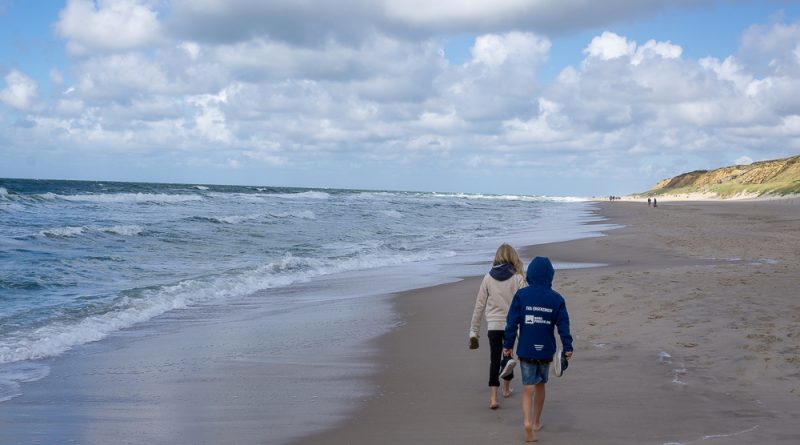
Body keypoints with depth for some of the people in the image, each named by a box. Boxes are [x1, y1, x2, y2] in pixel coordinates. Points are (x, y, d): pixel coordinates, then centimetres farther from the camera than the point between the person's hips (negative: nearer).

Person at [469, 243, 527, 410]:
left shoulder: (488, 278, 0)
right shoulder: (518, 278, -5)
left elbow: (479, 306, 3)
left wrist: (474, 331, 9)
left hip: (494, 325, 0)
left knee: (494, 360, 3)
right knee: (508, 355, 22)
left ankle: (493, 396, -9)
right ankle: (506, 388, 38)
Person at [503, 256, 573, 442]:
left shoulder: (521, 295, -7)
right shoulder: (556, 298, -4)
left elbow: (512, 322, -7)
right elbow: (563, 325, -3)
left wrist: (507, 345, 1)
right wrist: (567, 348, 4)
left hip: (526, 350, -2)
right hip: (546, 350, 2)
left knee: (528, 388, 1)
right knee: (540, 385, 19)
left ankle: (528, 422, -20)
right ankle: (537, 422, 32)